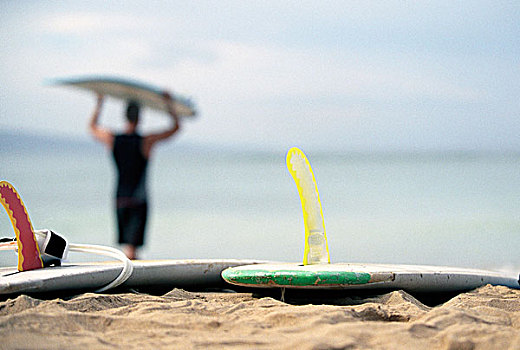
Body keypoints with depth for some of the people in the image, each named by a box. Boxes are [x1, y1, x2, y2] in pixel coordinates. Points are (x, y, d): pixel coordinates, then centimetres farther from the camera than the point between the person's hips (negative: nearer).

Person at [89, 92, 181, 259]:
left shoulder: (112, 139, -1)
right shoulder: (146, 142, -11)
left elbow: (92, 127, 21)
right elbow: (175, 127, -2)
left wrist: (99, 103, 29)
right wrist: (169, 104, 8)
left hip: (119, 199, 4)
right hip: (138, 201, -4)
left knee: (126, 244, 17)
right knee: (132, 245, -7)